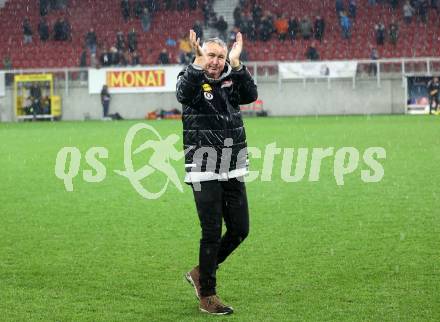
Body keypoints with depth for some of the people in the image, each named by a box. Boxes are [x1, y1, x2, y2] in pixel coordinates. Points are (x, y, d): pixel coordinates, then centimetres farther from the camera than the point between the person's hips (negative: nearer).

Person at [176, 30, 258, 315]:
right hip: (204, 171, -5)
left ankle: (200, 273, 28)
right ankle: (207, 296, 10)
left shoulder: (231, 79, 11)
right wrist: (199, 61, -35)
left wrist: (235, 62, -18)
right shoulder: (191, 78, -1)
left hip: (233, 171, 5)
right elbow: (184, 93, -25)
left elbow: (251, 95, -9)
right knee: (212, 233, -3)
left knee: (240, 229, 8)